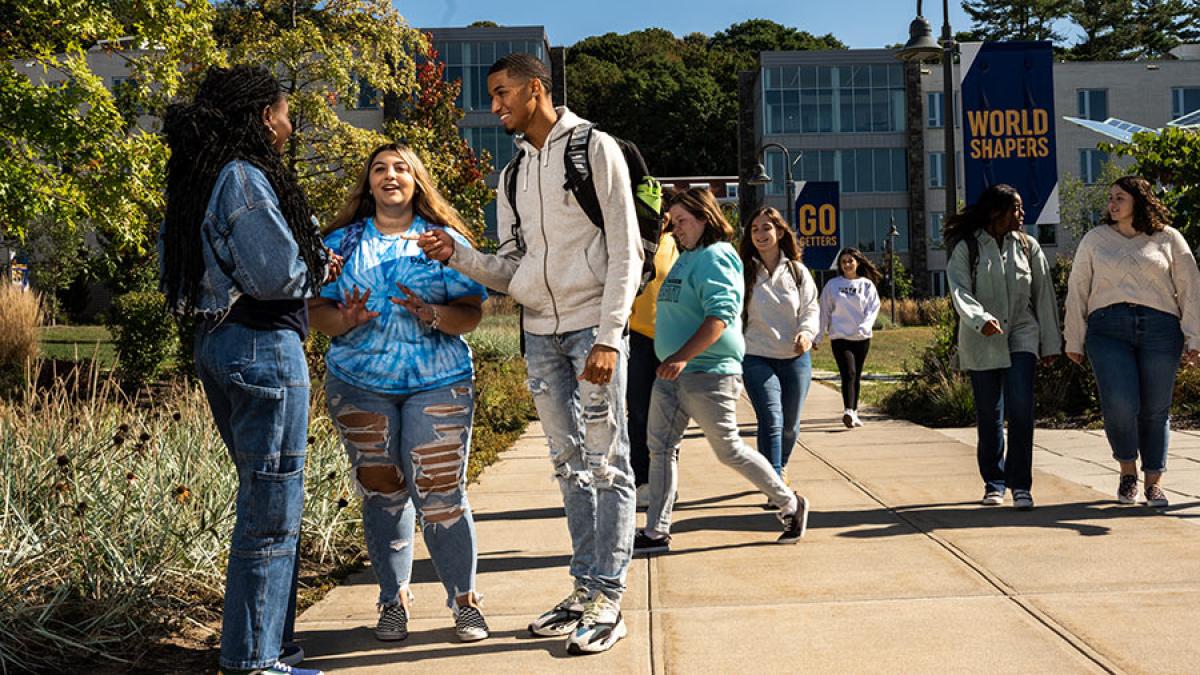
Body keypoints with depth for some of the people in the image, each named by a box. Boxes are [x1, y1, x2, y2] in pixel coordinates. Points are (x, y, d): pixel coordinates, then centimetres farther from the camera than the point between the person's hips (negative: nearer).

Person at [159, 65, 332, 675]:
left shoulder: (198, 179, 13)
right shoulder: (246, 178, -15)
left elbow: (179, 269, 17)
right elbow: (278, 274, -20)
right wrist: (320, 268, 1)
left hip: (215, 342, 10)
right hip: (262, 345, -10)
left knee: (263, 501, 19)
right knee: (271, 512, -1)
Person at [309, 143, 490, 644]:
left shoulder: (445, 240, 6)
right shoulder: (341, 241, 10)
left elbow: (472, 313, 1)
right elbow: (317, 311, 5)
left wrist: (434, 315, -19)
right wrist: (346, 319, -16)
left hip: (437, 382, -2)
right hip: (359, 385, 2)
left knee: (441, 493, -6)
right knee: (381, 492, 6)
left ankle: (464, 599, 9)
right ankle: (393, 601, 20)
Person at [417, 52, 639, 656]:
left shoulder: (594, 149, -4)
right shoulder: (513, 174, 15)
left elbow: (626, 252, -9)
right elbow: (512, 267, 13)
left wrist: (608, 337, -17)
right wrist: (457, 256, -5)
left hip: (593, 326, -6)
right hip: (539, 333, 7)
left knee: (606, 462, -4)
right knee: (569, 464, 9)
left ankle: (608, 600, 0)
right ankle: (583, 589, 16)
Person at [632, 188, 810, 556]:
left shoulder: (716, 257, -12)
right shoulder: (686, 257, 17)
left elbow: (720, 315, -23)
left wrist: (683, 356, -30)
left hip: (709, 373, -9)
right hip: (671, 373, 10)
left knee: (729, 450, 0)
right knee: (661, 448, 6)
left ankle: (791, 505, 19)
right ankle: (656, 533, 10)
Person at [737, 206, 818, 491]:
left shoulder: (798, 272, 5)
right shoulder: (744, 273, 0)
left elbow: (811, 308, 4)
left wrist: (807, 331, -16)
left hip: (795, 358, 3)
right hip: (757, 359, -3)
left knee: (790, 424, 13)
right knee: (771, 420, -18)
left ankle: (781, 467, 41)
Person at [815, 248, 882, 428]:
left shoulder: (867, 285, 7)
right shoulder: (832, 285, 5)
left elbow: (873, 308, 0)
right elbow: (824, 312, 8)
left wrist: (864, 327, -19)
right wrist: (818, 337, 6)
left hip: (862, 338, 2)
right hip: (839, 337, -2)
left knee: (856, 376, 9)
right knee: (848, 373, -17)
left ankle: (853, 413, 19)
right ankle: (848, 412, -28)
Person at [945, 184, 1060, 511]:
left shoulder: (1027, 246, 7)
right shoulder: (967, 248, -1)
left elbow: (1044, 294, 10)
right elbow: (960, 291, -12)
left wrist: (1050, 343, 9)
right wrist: (980, 319, -31)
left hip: (1021, 336, 1)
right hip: (981, 341, -1)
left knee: (1020, 409, -12)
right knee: (988, 414, 6)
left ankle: (1020, 484, -5)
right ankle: (994, 483, 20)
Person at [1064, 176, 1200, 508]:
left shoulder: (1168, 238, 11)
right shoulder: (1095, 239, 13)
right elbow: (1077, 291, 12)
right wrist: (1074, 341, 8)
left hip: (1160, 329, 0)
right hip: (1108, 328, 0)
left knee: (1155, 410, 3)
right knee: (1119, 403, -15)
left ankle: (1154, 481, 15)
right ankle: (1127, 469, 8)